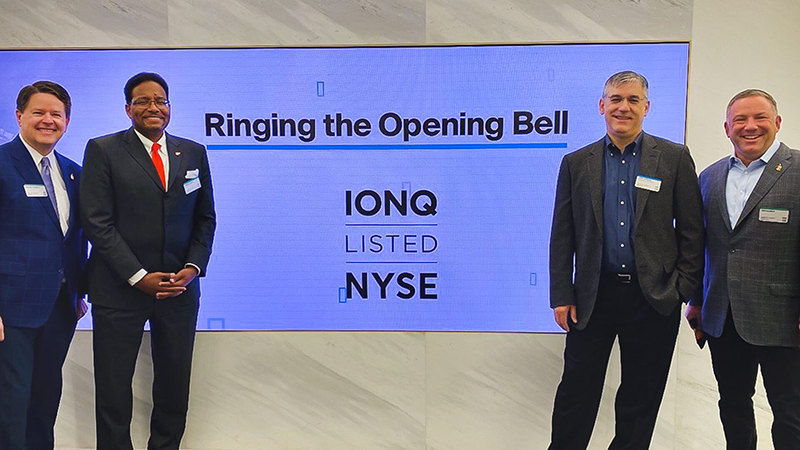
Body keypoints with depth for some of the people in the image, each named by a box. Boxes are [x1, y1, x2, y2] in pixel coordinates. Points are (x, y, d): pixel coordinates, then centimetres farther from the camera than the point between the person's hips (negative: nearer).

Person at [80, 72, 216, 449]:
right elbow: (97, 223, -8)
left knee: (174, 385, 10)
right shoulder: (103, 150, -2)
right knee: (114, 389, 8)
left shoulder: (193, 153, 9)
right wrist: (139, 276, -13)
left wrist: (193, 268, -4)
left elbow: (205, 219, 11)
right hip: (119, 290, -3)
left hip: (180, 287, 3)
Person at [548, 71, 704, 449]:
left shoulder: (675, 158, 2)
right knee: (576, 394, 7)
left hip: (654, 298, 0)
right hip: (593, 295, 1)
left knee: (641, 397, 12)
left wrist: (684, 290, -4)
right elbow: (562, 236, 4)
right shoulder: (576, 163, 5)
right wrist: (562, 297, -1)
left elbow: (691, 232, 1)